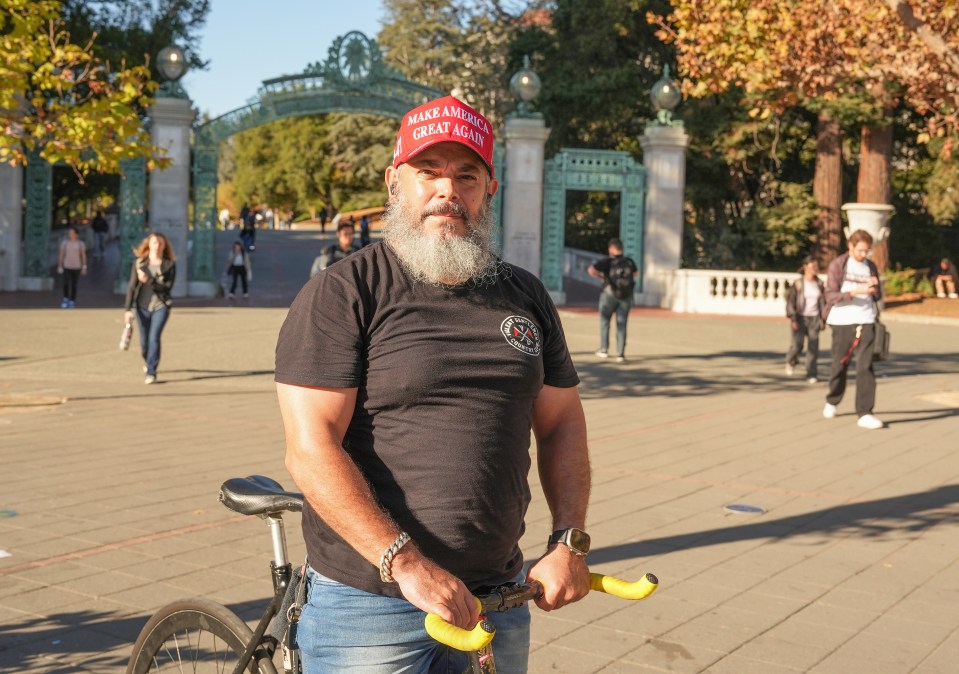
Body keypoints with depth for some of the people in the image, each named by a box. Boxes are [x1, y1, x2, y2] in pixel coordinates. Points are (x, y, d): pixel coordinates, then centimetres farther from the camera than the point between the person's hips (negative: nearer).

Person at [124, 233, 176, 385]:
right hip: (142, 306, 2)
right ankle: (147, 361, 42)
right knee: (144, 341, 9)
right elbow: (132, 286, 0)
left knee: (154, 338, -16)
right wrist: (128, 309, -7)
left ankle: (151, 373, -10)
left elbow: (167, 287, -9)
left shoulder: (169, 264, -2)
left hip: (161, 306, -2)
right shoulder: (139, 263, 1)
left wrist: (148, 281, -21)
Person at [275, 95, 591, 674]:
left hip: (498, 600, 5)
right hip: (368, 601, -4)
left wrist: (569, 542, -4)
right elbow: (311, 448, -16)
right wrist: (405, 563, -22)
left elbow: (562, 424, 10)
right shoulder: (341, 294, -9)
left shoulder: (525, 297, 8)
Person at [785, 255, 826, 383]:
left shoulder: (819, 284, 9)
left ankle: (811, 375, 3)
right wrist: (793, 319, -12)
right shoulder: (798, 284, -4)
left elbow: (823, 302, 15)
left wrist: (822, 319, 9)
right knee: (797, 344, -9)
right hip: (801, 318, -3)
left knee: (813, 347, -3)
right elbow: (790, 301, -5)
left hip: (814, 318, 3)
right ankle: (791, 362, 24)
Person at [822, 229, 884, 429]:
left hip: (866, 321, 2)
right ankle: (832, 402, 34)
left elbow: (878, 297, 17)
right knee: (840, 365, 10)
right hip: (842, 322, -2)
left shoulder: (871, 266, 11)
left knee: (865, 366, -9)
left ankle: (864, 414, -11)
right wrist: (856, 291, -21)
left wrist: (875, 288, -6)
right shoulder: (837, 265, -1)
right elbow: (831, 295, -9)